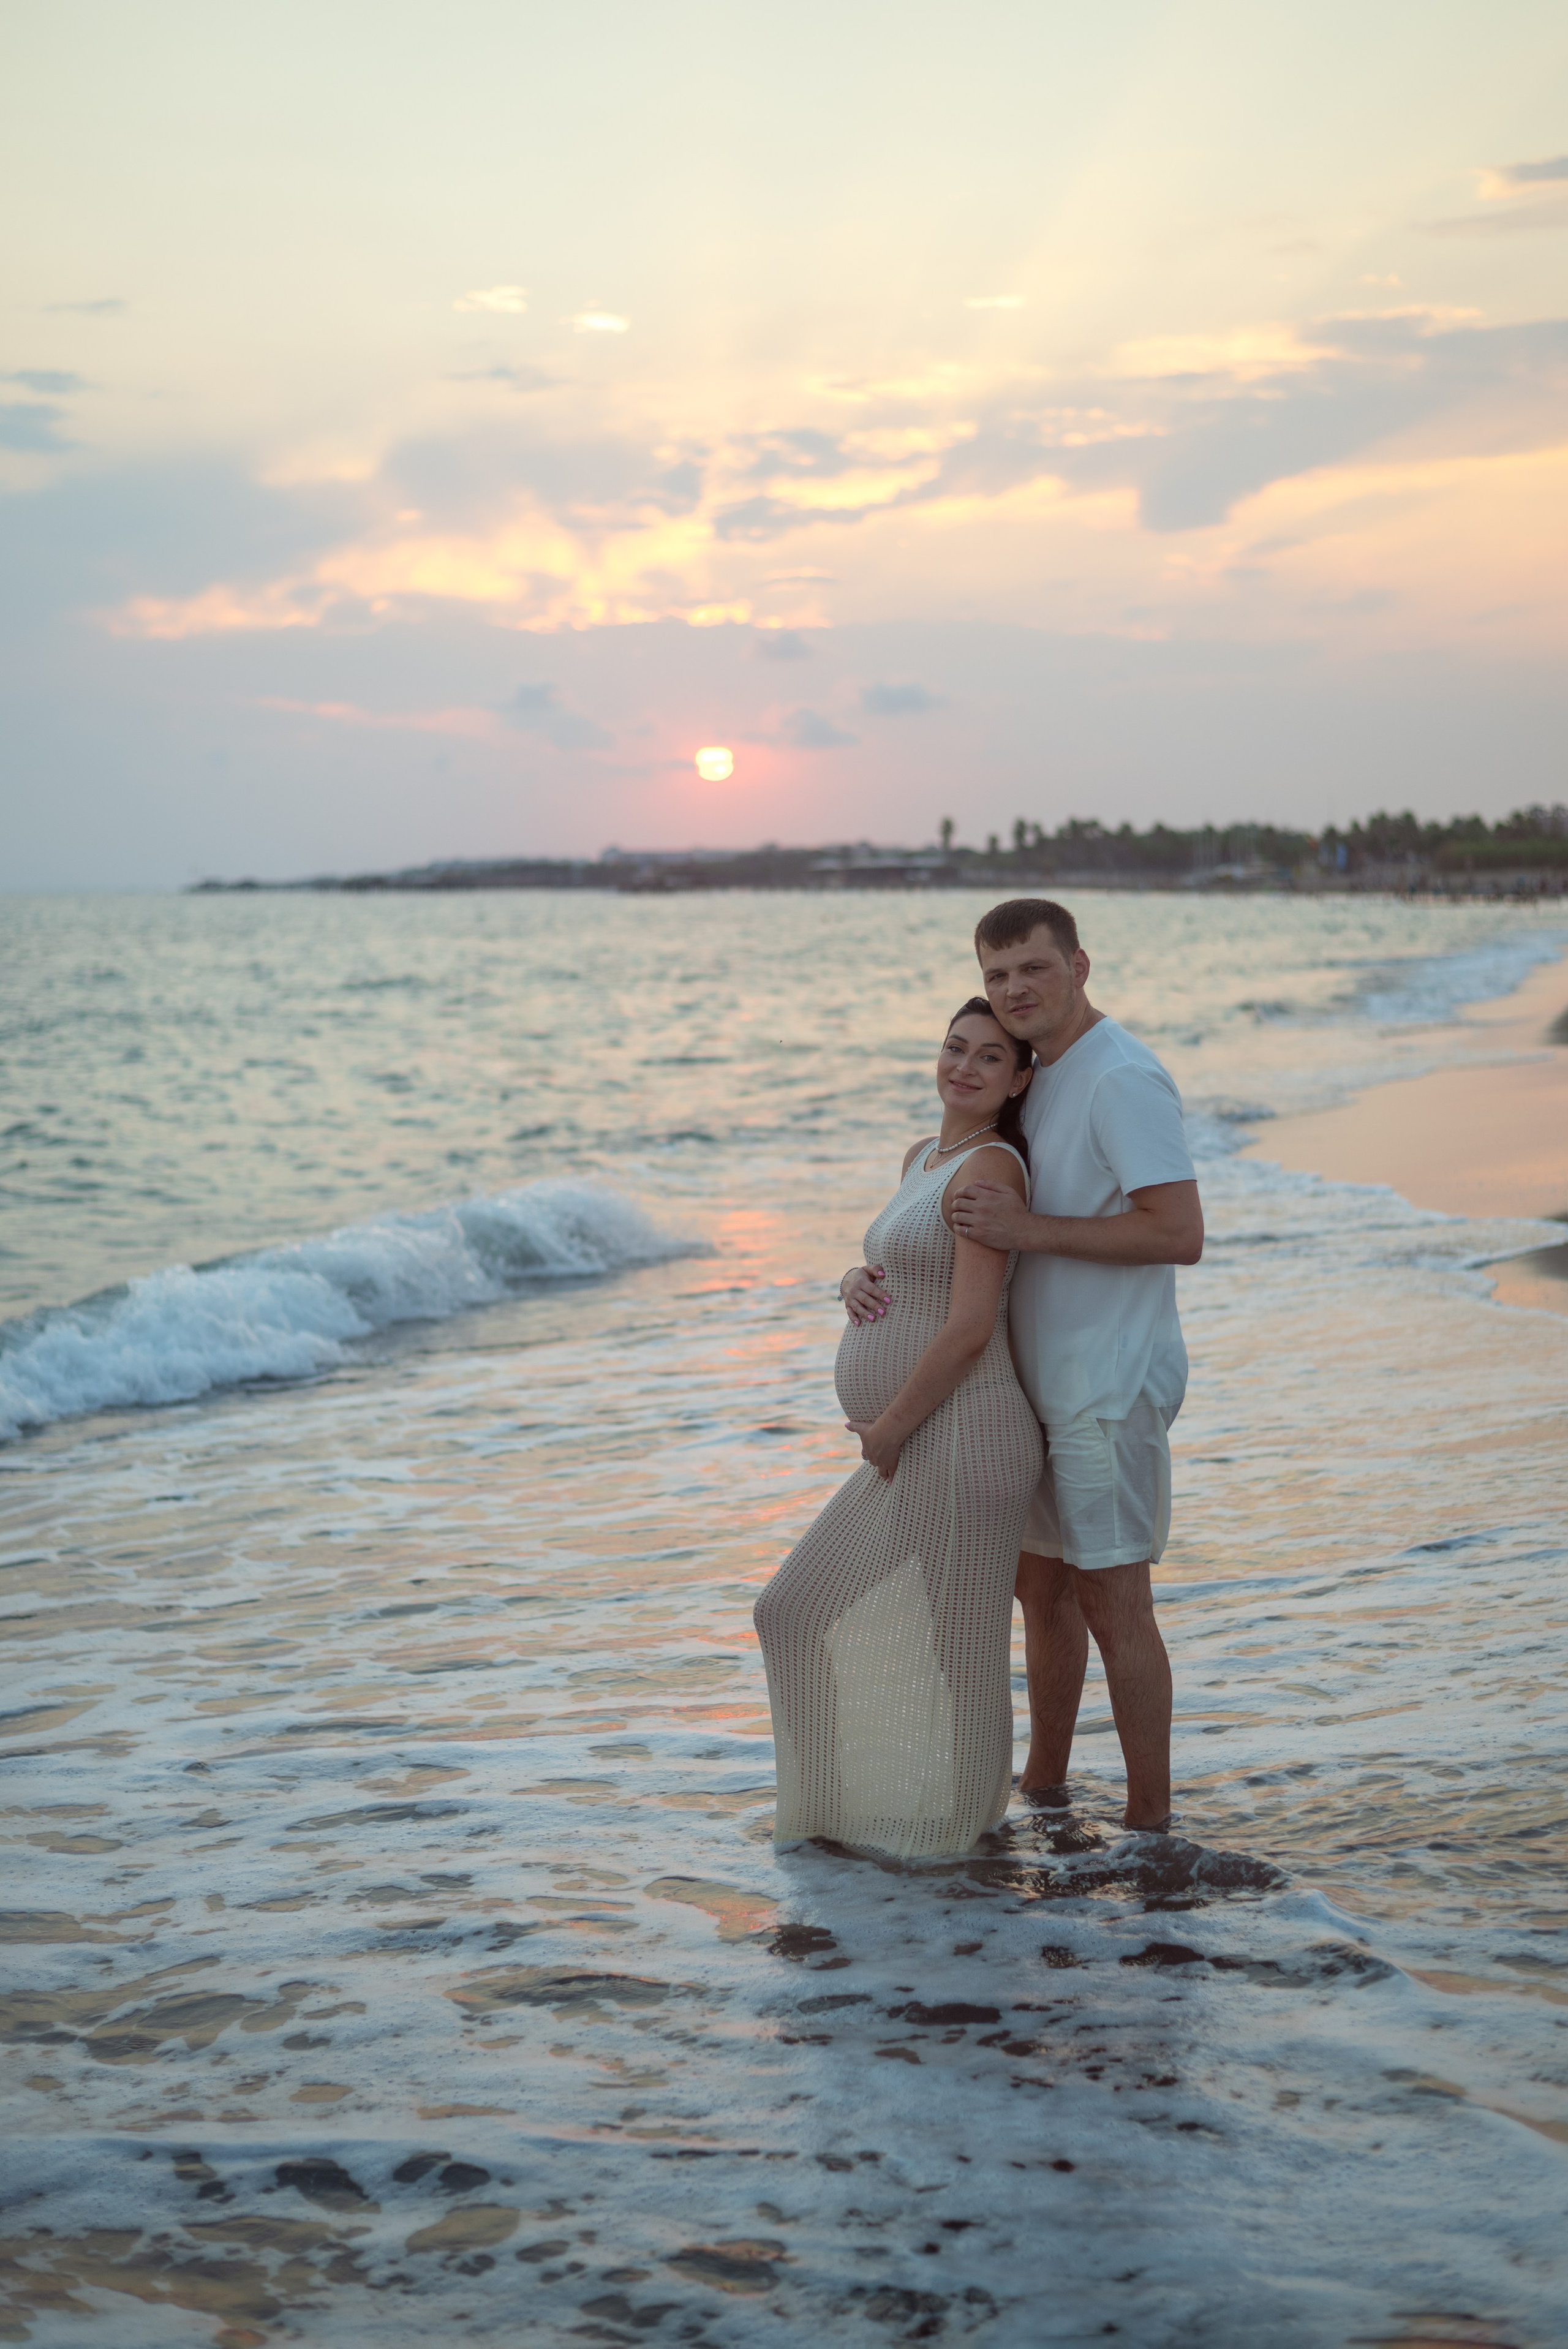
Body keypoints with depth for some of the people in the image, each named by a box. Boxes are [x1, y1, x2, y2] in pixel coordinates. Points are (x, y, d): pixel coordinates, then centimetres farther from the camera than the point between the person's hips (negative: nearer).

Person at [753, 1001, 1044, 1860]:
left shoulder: (990, 1168, -15)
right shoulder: (924, 1157, 15)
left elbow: (970, 1328, -21)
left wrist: (888, 1432, -13)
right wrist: (856, 1283, 0)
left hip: (960, 1438, -10)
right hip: (915, 1448, 10)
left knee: (946, 1644, 4)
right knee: (811, 1613, 18)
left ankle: (959, 1826, 22)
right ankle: (861, 1797, 33)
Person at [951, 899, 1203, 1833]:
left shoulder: (1124, 1078, -18)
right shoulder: (1041, 1077, 12)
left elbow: (1181, 1233, -26)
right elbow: (958, 1223, 17)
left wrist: (1029, 1228, -26)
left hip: (1111, 1386, -10)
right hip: (1049, 1381, 10)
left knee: (1112, 1602, -3)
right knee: (1043, 1582, 18)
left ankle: (1151, 1820, 7)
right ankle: (1044, 1787, 32)